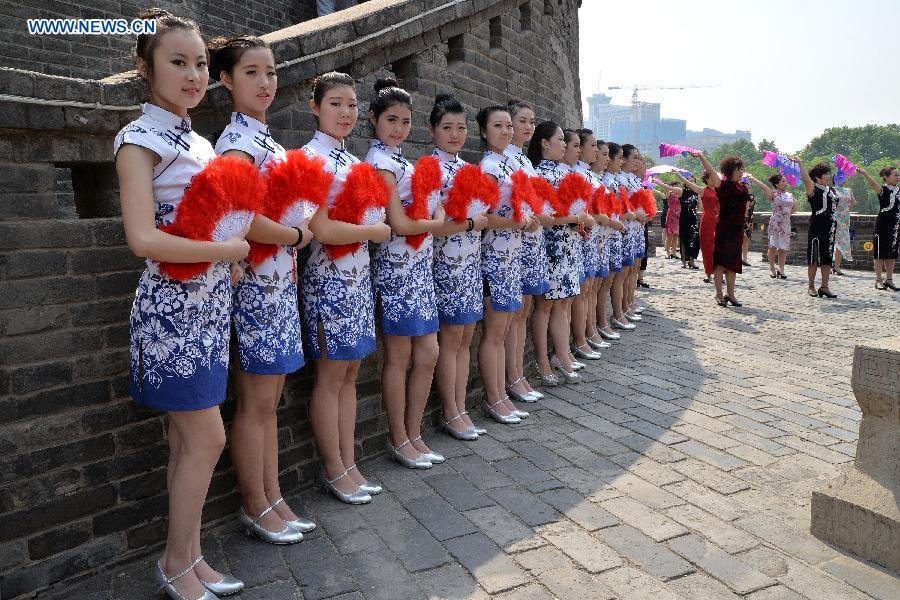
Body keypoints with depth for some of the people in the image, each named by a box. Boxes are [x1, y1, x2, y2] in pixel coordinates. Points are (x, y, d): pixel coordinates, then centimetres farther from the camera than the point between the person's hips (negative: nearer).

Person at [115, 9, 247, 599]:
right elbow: (143, 238, -20)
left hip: (211, 303, 7)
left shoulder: (200, 141, 14)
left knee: (190, 438, 12)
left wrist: (232, 253, -1)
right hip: (172, 306, -7)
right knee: (207, 438, -3)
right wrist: (228, 251, -13)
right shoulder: (141, 139, -9)